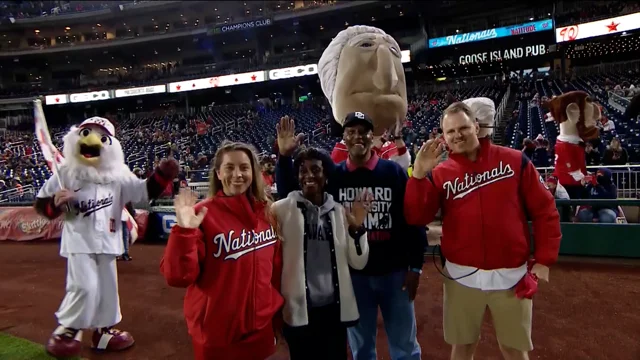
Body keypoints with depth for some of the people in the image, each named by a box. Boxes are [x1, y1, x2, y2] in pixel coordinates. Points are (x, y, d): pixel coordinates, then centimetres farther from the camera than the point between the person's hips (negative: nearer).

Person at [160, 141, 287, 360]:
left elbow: (276, 269, 7)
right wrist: (184, 232, -30)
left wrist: (278, 318, 11)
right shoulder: (202, 214, -14)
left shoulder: (266, 212, 0)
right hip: (217, 334, -4)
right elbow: (177, 277, -17)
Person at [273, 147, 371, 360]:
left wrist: (356, 227, -11)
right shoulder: (282, 210, -7)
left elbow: (358, 263, 2)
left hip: (335, 308, 3)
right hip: (298, 309, -3)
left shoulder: (340, 211, 3)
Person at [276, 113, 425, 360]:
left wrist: (415, 266, -5)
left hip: (394, 272, -1)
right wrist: (284, 157, -14)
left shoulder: (394, 172, -6)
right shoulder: (333, 175, -2)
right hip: (353, 274, 1)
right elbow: (290, 196, -2)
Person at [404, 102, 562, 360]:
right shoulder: (440, 174, -1)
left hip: (511, 275, 0)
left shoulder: (515, 161, -2)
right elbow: (416, 218, -9)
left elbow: (545, 210, 0)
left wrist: (544, 259, -4)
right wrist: (419, 175, -20)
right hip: (462, 277, 1)